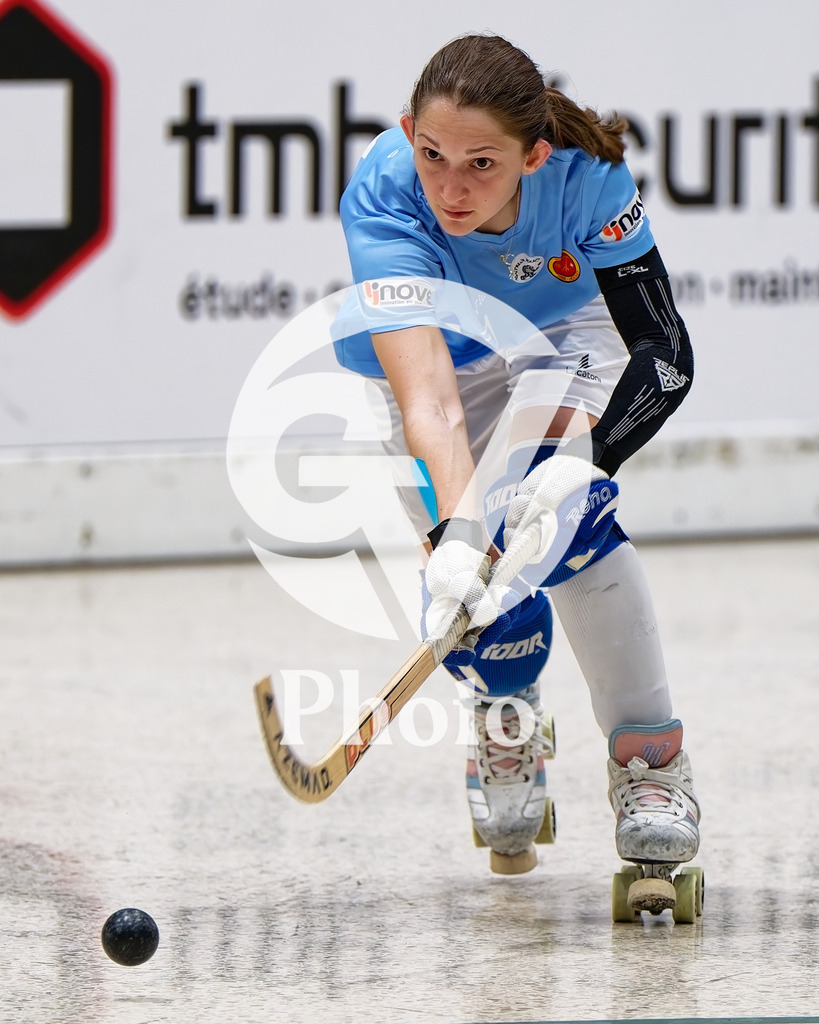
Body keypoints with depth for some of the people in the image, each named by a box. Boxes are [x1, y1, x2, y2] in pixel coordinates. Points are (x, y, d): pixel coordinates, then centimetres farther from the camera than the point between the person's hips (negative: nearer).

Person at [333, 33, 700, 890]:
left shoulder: (584, 174, -36)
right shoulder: (385, 200, -40)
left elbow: (666, 355, -32)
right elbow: (428, 397, -49)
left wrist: (584, 455, -49)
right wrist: (457, 534, -64)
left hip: (563, 323, 0)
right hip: (424, 348, 0)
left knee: (562, 511, -26)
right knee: (474, 569, -11)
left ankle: (650, 762, -16)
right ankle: (508, 733, 22)